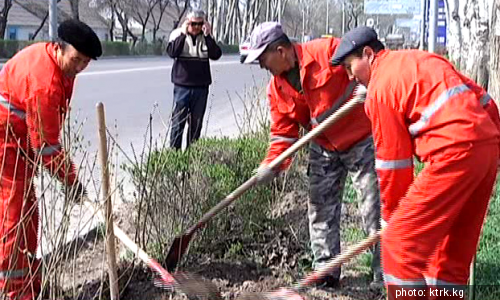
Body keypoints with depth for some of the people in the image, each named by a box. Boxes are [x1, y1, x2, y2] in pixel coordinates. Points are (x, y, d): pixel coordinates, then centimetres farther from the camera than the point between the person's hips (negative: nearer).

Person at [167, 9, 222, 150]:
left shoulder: (207, 37, 5)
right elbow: (172, 52, -17)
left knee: (196, 124, 9)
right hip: (182, 86, -2)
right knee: (178, 122, -1)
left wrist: (207, 35, -15)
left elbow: (216, 55, -9)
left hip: (201, 87, 3)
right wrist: (183, 34, -21)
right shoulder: (178, 34, -1)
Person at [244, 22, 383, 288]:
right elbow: (283, 132, 3)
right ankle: (326, 272, 23)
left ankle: (384, 274, 8)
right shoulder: (277, 89, 1)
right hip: (323, 149, 7)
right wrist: (272, 164, -9)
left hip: (362, 140, -6)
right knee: (321, 211, 10)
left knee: (374, 207, -2)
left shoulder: (327, 50, -18)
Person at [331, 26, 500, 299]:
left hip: (457, 153, -9)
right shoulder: (420, 59, 23)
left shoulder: (380, 87, -2)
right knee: (454, 246, 18)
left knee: (400, 241, -4)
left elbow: (392, 160, 0)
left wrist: (392, 213, 11)